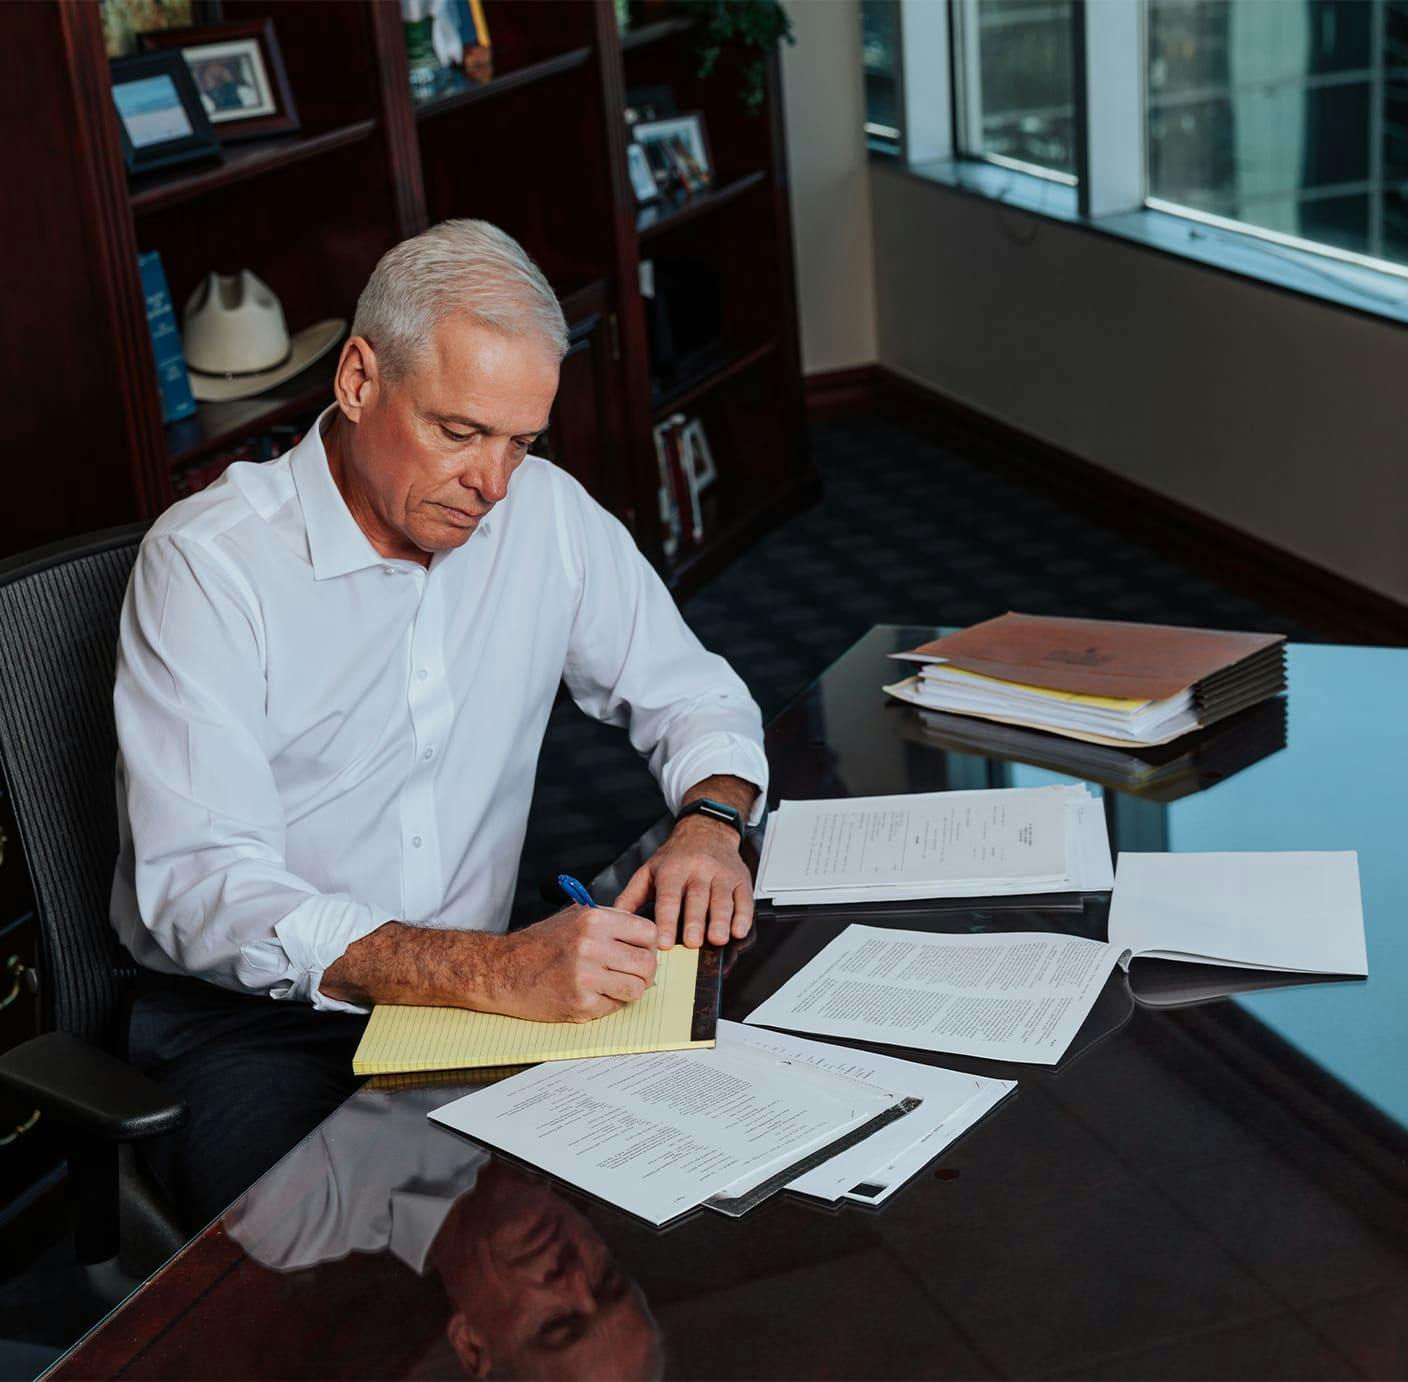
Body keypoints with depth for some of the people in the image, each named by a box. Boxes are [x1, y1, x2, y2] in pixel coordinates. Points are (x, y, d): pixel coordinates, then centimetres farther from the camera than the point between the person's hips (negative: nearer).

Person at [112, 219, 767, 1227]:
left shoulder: (546, 514, 2)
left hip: (479, 988, 5)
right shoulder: (208, 562, -14)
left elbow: (693, 694, 15)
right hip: (252, 1020, -5)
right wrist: (494, 972, -34)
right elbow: (201, 890, -22)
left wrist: (711, 822, -9)